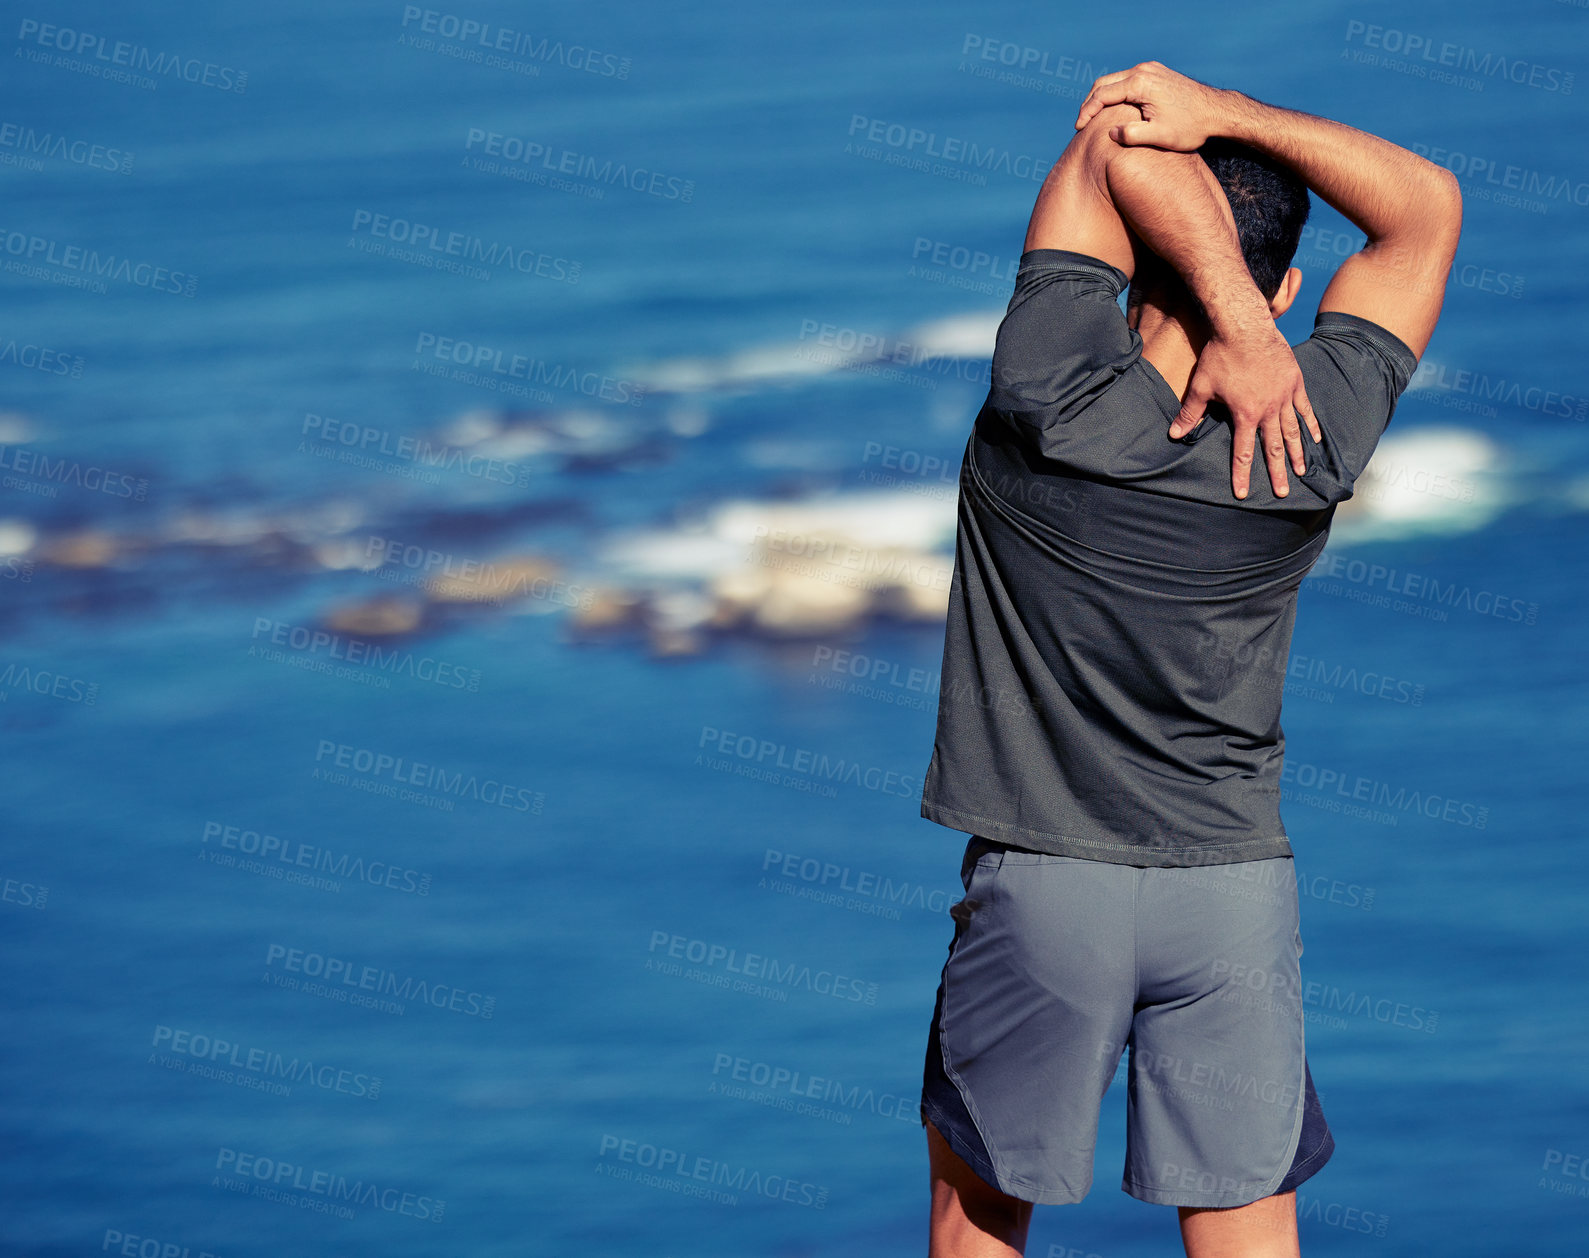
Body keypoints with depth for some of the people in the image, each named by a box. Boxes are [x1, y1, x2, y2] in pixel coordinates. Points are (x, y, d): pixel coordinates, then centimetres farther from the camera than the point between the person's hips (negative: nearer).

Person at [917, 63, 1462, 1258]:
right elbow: (1429, 206, 2)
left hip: (1042, 886, -2)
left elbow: (1112, 143, -15)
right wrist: (1225, 113, -10)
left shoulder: (1055, 406, -18)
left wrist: (1235, 327, -23)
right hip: (1239, 885, 2)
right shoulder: (1315, 436, -9)